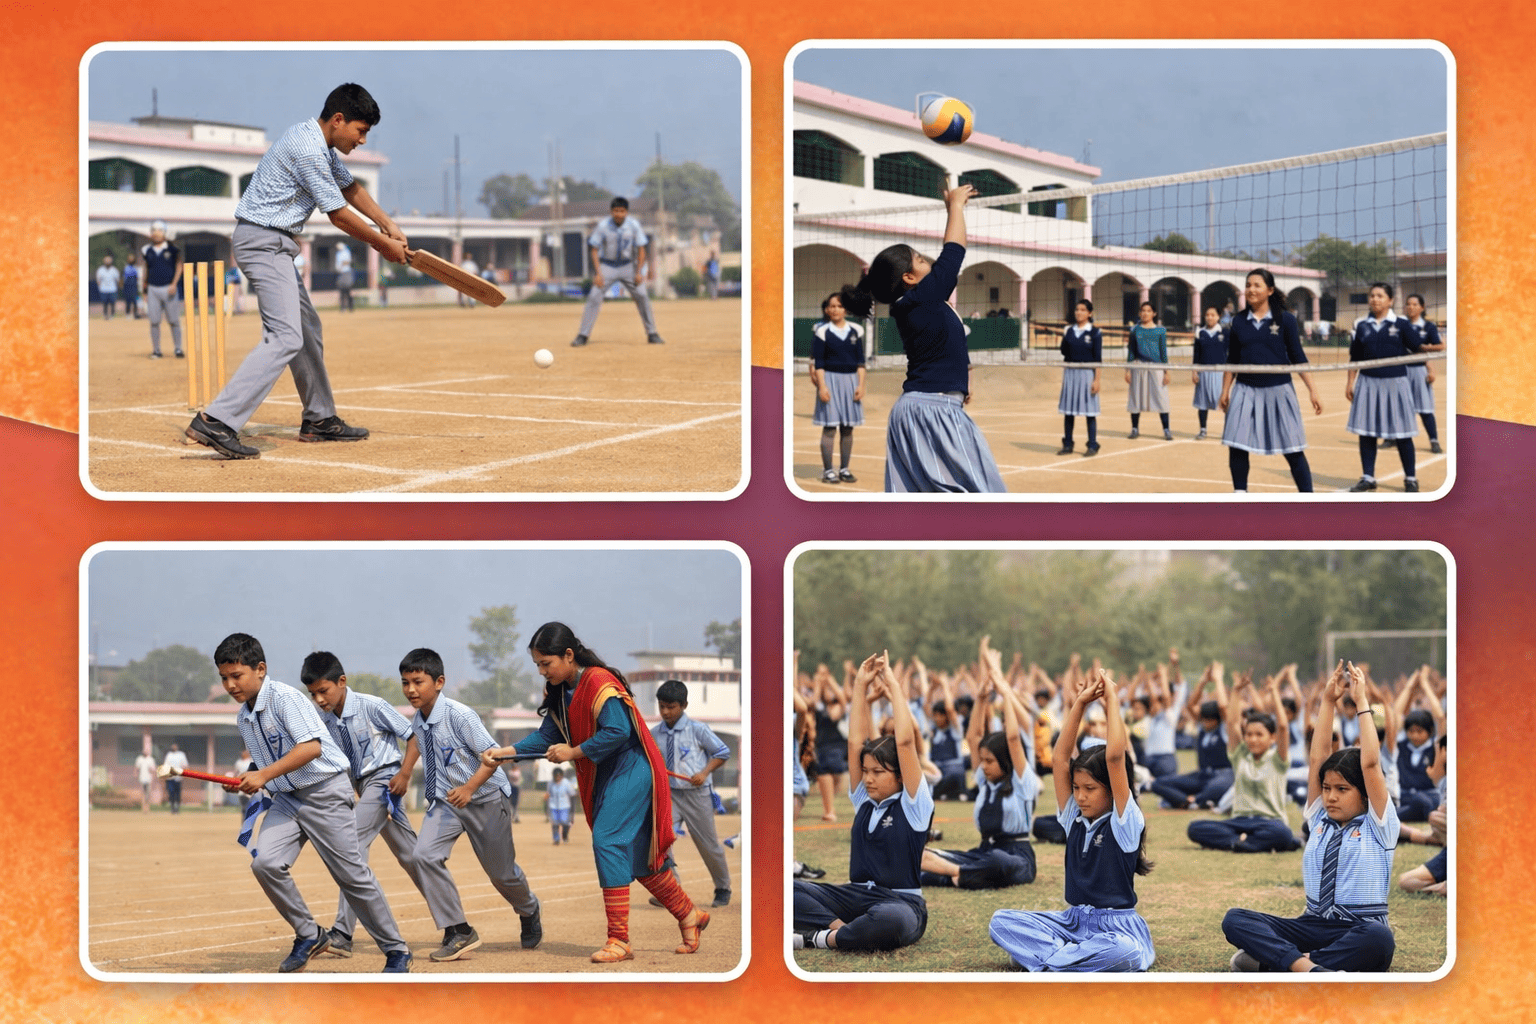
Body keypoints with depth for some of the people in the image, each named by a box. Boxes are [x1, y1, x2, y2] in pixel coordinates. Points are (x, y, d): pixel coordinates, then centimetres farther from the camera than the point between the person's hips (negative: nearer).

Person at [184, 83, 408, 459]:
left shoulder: (322, 144, 11)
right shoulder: (308, 150, -20)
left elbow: (350, 187, 27)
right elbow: (338, 215, -15)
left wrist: (388, 225, 20)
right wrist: (382, 245, -3)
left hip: (275, 244, 11)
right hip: (264, 241, -11)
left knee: (306, 328, 19)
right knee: (286, 337, -19)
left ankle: (320, 419, 29)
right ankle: (216, 421, -28)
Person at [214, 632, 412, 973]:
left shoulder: (285, 698, -16)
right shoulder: (244, 719, 10)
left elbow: (311, 747, -27)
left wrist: (265, 775, -27)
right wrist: (248, 782, 3)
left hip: (324, 792, -7)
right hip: (286, 798, 7)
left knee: (352, 875, -4)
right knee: (264, 862, -16)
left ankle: (396, 951, 9)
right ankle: (309, 935, 1)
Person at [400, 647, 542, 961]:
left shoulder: (459, 716, -22)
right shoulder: (417, 723, -1)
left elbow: (493, 756, -23)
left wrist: (469, 787, -35)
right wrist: (435, 795, 16)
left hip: (485, 797, -5)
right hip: (445, 800, 5)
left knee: (501, 871, 8)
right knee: (424, 855, -19)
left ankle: (529, 909, 44)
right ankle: (458, 931, -12)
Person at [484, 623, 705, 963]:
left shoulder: (598, 682, -21)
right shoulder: (560, 691, 8)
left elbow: (617, 732, -27)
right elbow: (548, 735, 6)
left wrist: (573, 753, -21)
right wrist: (506, 751, -6)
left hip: (630, 770, -10)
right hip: (605, 775, 10)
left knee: (607, 840, -17)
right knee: (635, 853, 13)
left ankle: (619, 940, -15)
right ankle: (689, 916, 27)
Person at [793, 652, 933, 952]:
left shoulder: (913, 805, -2)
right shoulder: (864, 801, 13)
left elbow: (904, 742, -11)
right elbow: (856, 742, 11)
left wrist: (894, 686, -6)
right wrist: (860, 687, 9)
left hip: (901, 902, -6)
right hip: (854, 897, 6)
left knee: (889, 919, -44)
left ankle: (821, 938, -24)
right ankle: (841, 928, -28)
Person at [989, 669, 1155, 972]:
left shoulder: (1124, 823, -8)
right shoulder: (1074, 820, 7)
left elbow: (1114, 757, -19)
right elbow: (1060, 760, 1)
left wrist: (1112, 700, -13)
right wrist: (1080, 703, -2)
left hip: (1116, 927, -5)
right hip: (1073, 921, 5)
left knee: (1124, 953, -41)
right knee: (1002, 922, -14)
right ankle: (1068, 955, -27)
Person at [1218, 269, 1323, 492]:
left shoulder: (1285, 320, -2)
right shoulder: (1239, 322, 6)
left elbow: (1298, 358, 0)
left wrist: (1312, 391, -5)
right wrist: (1225, 391, 9)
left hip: (1278, 390, -2)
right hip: (1246, 391, 2)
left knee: (1293, 450, 0)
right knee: (1236, 447, -3)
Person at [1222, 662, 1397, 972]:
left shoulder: (1377, 826, 5)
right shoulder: (1320, 821, 17)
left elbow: (1370, 764, -6)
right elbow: (1318, 758, 11)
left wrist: (1362, 702, -3)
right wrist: (1328, 701, 7)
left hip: (1359, 930, -4)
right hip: (1312, 927, 4)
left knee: (1378, 938, -42)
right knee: (1235, 919, -20)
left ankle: (1269, 962, -39)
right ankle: (1310, 968, -44)